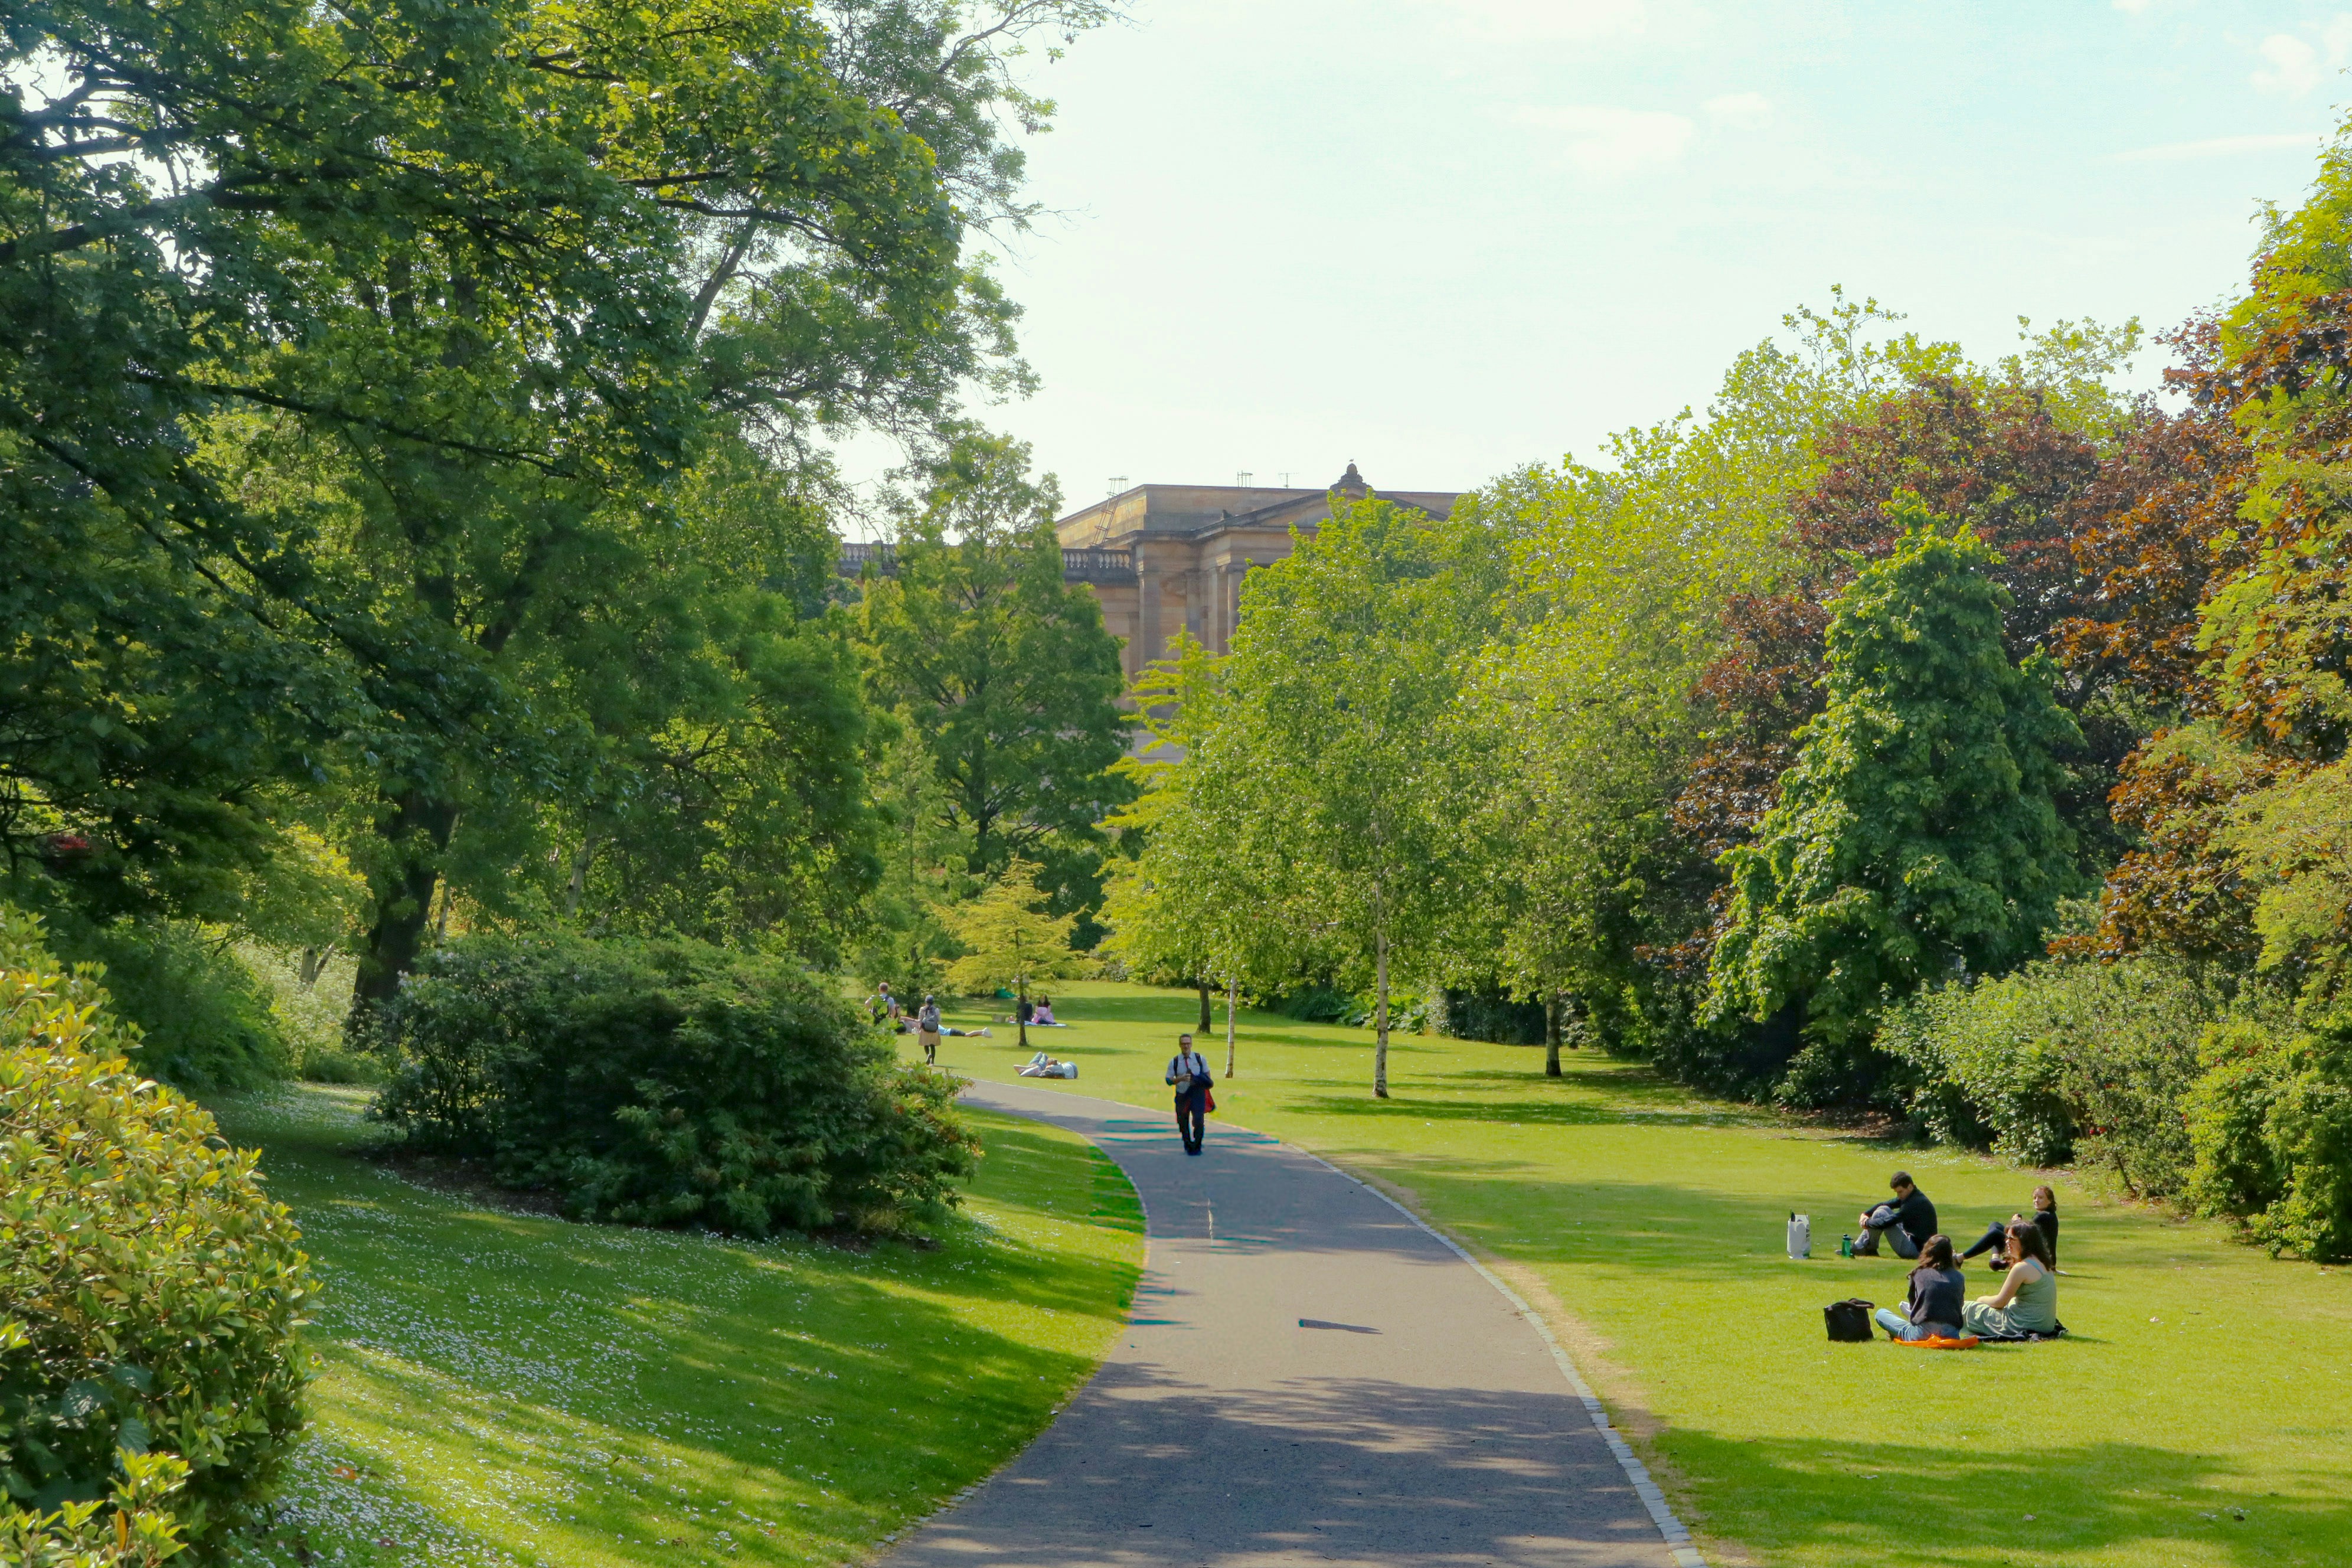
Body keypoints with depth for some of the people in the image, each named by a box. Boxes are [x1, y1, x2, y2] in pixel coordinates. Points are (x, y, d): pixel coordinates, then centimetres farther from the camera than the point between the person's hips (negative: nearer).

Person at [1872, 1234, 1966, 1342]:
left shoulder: (1918, 1274, 7)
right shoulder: (1959, 1278, 11)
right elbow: (1959, 1306, 19)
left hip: (1922, 1334, -3)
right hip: (1951, 1335, 3)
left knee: (1881, 1313, 16)